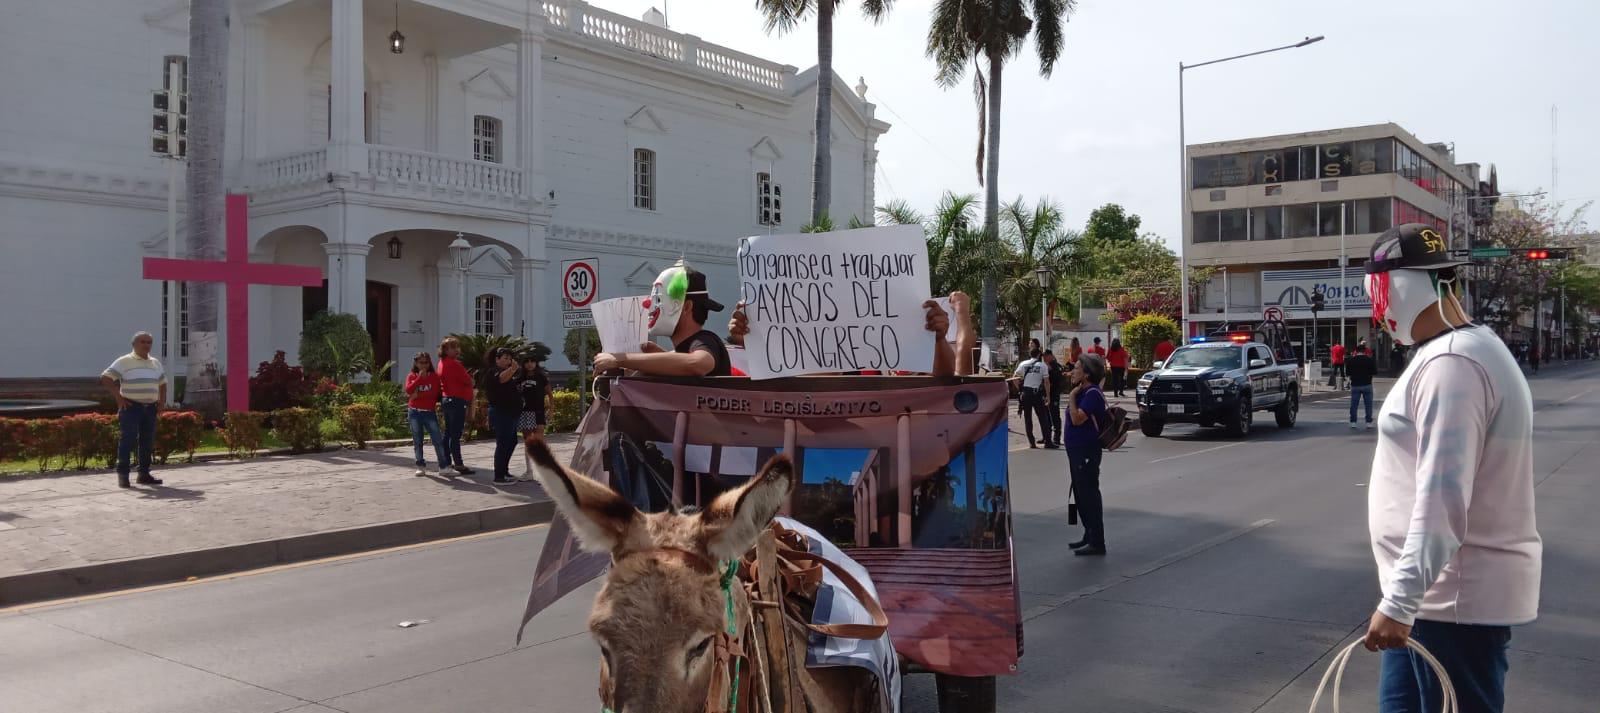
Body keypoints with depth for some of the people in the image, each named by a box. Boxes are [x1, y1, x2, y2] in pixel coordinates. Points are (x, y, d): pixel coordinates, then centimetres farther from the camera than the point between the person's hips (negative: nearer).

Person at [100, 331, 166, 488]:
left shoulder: (156, 363, 16)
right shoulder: (124, 361, -2)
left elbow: (163, 384, 28)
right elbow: (105, 379, -7)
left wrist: (162, 400, 13)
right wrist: (118, 397, -11)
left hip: (150, 407, 6)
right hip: (131, 406, -6)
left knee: (148, 441, 6)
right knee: (128, 439, -9)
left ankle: (144, 474, 14)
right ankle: (123, 475, -6)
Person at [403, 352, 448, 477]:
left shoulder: (434, 376, 4)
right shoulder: (411, 376, 7)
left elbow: (434, 393, -9)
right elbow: (409, 390, -12)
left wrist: (418, 395, -13)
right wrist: (420, 377, -14)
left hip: (430, 412, -1)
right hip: (414, 412, 2)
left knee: (438, 439, -9)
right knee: (417, 441, 4)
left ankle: (444, 466, -10)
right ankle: (421, 466, 10)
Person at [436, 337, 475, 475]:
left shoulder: (443, 363, 13)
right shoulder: (454, 364, -16)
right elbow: (468, 380, -12)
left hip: (446, 400, 10)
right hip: (457, 401, -10)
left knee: (448, 433, 14)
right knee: (455, 435, -9)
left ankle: (447, 463, 20)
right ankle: (459, 465, -8)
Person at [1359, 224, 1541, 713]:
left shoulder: (1451, 363, -21)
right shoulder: (1452, 353, 13)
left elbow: (1442, 497, -28)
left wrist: (1400, 600, -29)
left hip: (1457, 598, -10)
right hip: (1437, 590, 10)